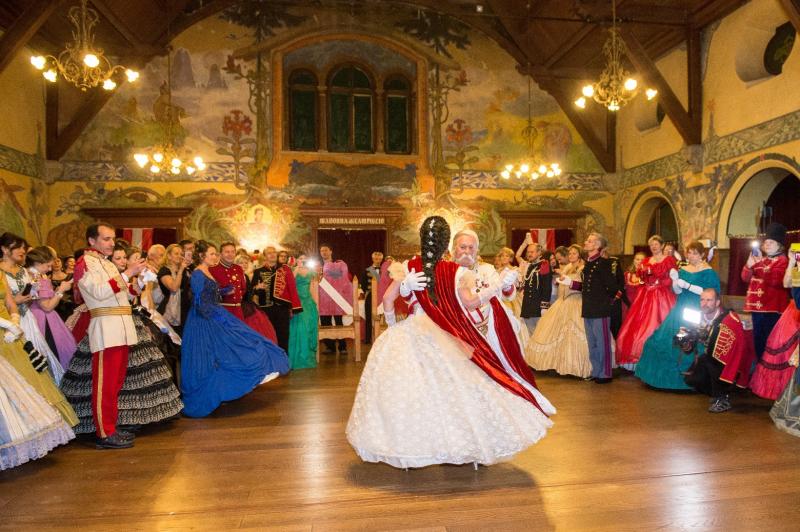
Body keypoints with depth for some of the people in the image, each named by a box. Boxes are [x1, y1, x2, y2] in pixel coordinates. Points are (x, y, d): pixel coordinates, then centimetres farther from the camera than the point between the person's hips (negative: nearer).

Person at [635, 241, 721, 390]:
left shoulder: (708, 272, -4)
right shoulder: (683, 269, 11)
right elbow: (677, 291, 5)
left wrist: (688, 285, -20)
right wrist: (675, 280, -14)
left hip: (698, 312, -5)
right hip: (681, 311, 5)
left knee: (692, 344, -9)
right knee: (672, 341, 4)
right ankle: (671, 376, 15)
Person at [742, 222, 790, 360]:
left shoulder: (783, 261, -4)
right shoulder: (760, 259, 16)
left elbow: (775, 280, -18)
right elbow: (746, 278, 10)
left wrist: (760, 265, -26)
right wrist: (749, 265, -10)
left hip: (772, 307, -7)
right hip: (757, 305, 7)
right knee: (758, 338, 11)